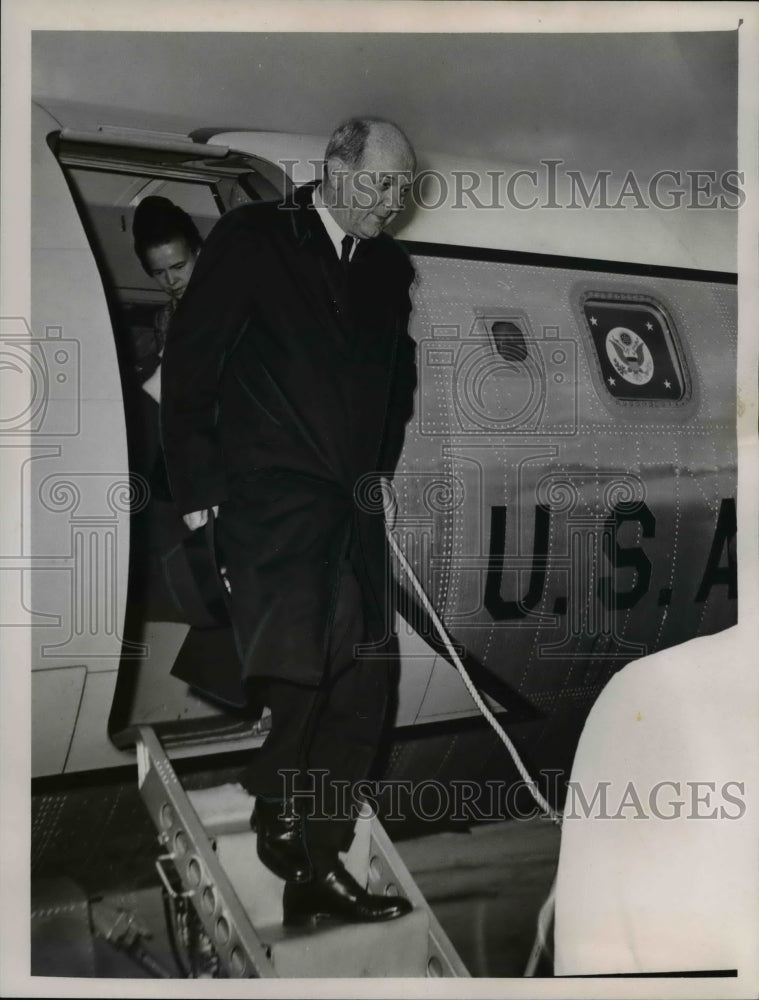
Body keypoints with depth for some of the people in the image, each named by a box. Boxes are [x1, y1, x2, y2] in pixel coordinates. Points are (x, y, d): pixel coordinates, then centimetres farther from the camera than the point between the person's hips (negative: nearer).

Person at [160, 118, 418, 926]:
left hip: (353, 508, 5)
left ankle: (316, 862, 12)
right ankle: (283, 844, 3)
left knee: (362, 681, 0)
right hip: (268, 497, -5)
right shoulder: (251, 237, 1)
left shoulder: (389, 267, 17)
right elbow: (188, 364, -2)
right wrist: (197, 489, -6)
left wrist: (382, 472, 12)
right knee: (292, 674, -14)